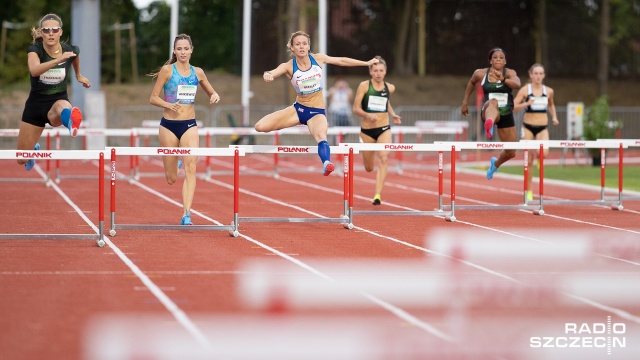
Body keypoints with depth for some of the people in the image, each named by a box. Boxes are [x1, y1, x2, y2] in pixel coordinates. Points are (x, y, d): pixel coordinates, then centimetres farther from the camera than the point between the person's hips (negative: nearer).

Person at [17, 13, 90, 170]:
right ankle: (34, 149, 50)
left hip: (59, 100, -1)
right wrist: (58, 59, -55)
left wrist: (78, 75, 31)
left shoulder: (70, 50, -11)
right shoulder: (34, 49, -18)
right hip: (36, 104, 1)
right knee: (22, 159, 13)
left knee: (62, 107, -43)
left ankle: (70, 121, -79)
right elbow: (34, 70, -41)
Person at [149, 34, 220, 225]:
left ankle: (186, 215, -20)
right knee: (171, 178, 5)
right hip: (169, 125, -2)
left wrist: (215, 96, -3)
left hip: (189, 125, 2)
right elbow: (153, 98, -3)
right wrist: (169, 105, -22)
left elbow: (211, 93, 20)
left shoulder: (197, 72, 6)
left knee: (191, 168, -17)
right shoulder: (167, 70, -3)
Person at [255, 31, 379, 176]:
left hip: (317, 111, -1)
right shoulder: (288, 66, -11)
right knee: (260, 126, -14)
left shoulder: (318, 59, -4)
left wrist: (367, 63, 16)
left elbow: (342, 61, 10)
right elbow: (272, 73, -30)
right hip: (298, 108, 1)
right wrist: (267, 75, -56)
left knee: (321, 135, -36)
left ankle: (326, 164, -58)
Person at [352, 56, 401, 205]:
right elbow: (356, 108, -9)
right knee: (369, 168, 11)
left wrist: (393, 114, 11)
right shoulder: (364, 86, -7)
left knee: (383, 159, -22)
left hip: (384, 129, 1)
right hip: (367, 130, -1)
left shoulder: (390, 88, 3)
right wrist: (367, 115, -28)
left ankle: (378, 195, -25)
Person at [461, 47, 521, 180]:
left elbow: (517, 84, -27)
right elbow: (471, 82, 20)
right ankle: (489, 126, -76)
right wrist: (464, 102, 21)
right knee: (493, 102, -40)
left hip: (506, 115, 2)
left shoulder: (510, 73, -5)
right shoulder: (481, 73, -2)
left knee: (511, 153, 9)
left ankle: (496, 164, 47)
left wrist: (503, 79, -42)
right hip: (488, 113, -2)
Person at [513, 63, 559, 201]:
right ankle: (529, 191, 14)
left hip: (542, 128, 1)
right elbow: (513, 107, -9)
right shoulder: (525, 90, -4)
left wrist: (554, 116, 8)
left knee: (544, 152, -27)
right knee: (529, 161, 1)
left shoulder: (548, 91, 4)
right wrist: (526, 103, -24)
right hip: (528, 126, -1)